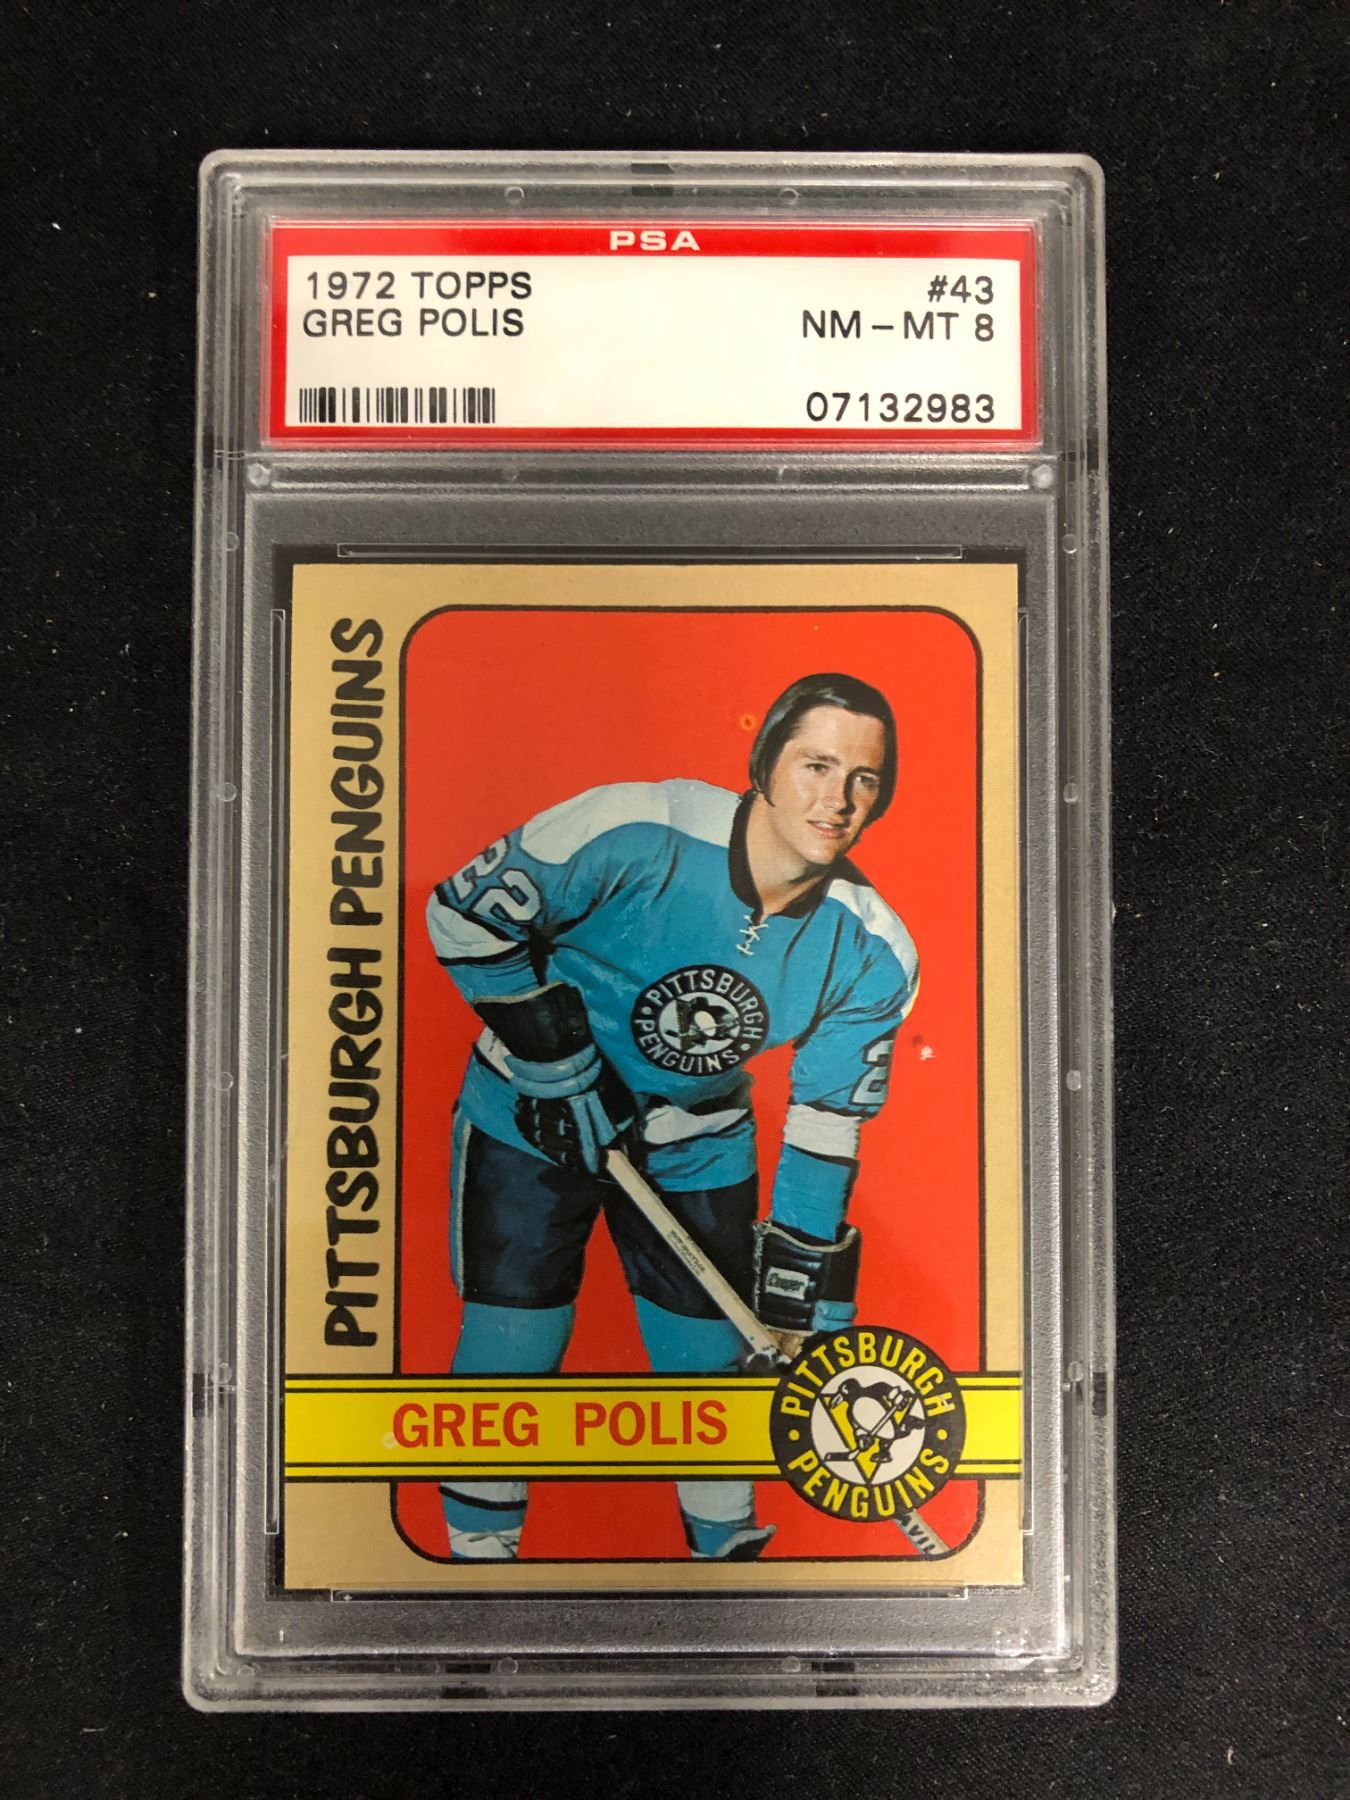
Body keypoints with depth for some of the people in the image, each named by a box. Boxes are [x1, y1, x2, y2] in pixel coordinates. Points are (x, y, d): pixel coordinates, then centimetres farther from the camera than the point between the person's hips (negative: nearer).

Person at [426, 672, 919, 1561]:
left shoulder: (873, 954, -16)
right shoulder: (637, 832, -29)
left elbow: (827, 1124, -9)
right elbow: (466, 911, -19)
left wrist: (802, 1296, -9)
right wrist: (558, 1062, -18)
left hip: (698, 1148, 3)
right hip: (532, 1120, -3)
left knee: (714, 1359, 10)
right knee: (510, 1352, 0)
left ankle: (729, 1544, 38)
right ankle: (479, 1542, 27)